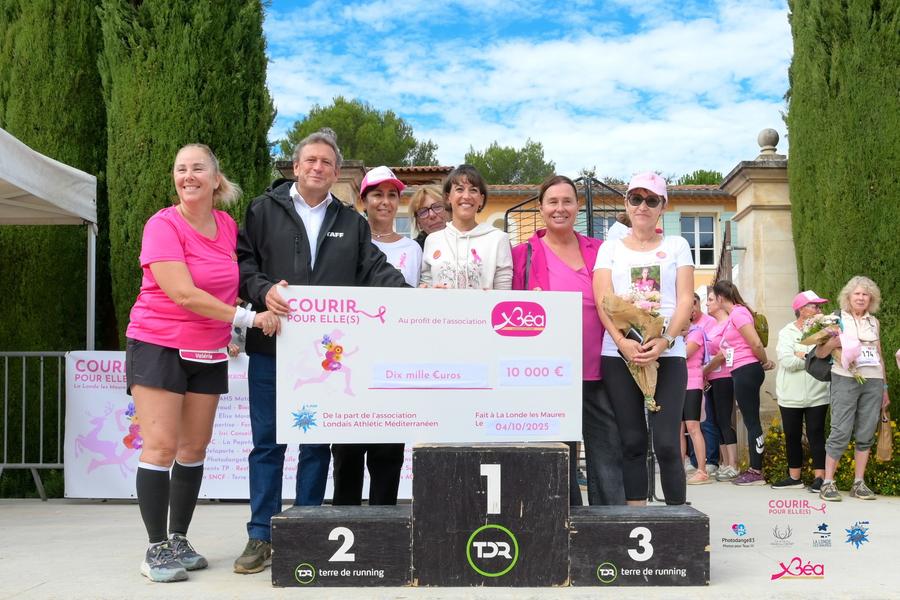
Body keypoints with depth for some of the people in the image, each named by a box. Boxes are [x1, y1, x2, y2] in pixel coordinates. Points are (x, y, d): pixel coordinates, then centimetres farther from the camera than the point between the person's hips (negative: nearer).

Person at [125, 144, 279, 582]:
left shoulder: (228, 226, 5)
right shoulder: (163, 225, -12)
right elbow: (183, 294, -21)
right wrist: (248, 317, -20)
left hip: (209, 353, 5)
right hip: (158, 345, -5)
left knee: (195, 449, 8)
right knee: (161, 447, -7)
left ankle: (179, 540, 19)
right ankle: (156, 548, 2)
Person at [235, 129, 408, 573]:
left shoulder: (351, 222, 14)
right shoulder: (264, 210, 8)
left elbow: (376, 269, 5)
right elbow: (242, 260, 1)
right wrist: (264, 291, -18)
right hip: (272, 348, -2)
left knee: (318, 444, 8)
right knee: (268, 442, 4)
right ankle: (261, 537, 14)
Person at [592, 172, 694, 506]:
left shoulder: (676, 246, 14)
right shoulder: (610, 249, 14)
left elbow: (685, 300, 3)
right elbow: (603, 300, 1)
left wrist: (665, 341, -14)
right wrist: (622, 342, -16)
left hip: (667, 354, -1)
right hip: (619, 354, 1)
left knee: (667, 443, -8)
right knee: (632, 441, 3)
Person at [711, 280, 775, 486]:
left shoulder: (738, 313, -12)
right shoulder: (733, 315, 17)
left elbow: (756, 343, -16)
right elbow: (726, 351, 21)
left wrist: (765, 362, -2)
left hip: (746, 370, -10)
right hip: (741, 372, 10)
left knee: (751, 421, -5)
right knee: (750, 421, 11)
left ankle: (757, 472, 0)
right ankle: (754, 469, 16)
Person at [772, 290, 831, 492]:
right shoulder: (787, 332, 0)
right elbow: (787, 362, -13)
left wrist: (802, 356, -13)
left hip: (817, 395, -1)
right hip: (791, 396, 1)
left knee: (816, 435, 0)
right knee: (792, 436, 9)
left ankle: (820, 477, 6)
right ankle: (794, 477, 20)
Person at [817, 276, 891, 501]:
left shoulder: (874, 322, 16)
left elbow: (879, 355, 22)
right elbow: (819, 353, 1)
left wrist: (885, 387, 19)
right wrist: (831, 343, -20)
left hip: (873, 381, 4)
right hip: (846, 379, -4)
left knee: (866, 434, 3)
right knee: (841, 431, -9)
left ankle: (858, 483, 11)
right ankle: (828, 483, -5)